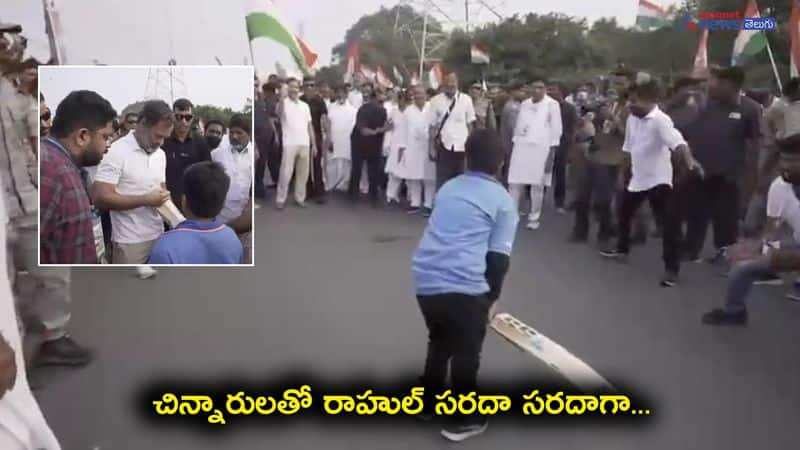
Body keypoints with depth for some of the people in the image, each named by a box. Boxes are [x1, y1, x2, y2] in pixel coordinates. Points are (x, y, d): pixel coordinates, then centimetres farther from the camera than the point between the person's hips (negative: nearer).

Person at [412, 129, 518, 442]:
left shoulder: (448, 188, 19)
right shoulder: (502, 200, 3)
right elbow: (498, 257, -1)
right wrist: (490, 297, 12)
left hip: (425, 280, 6)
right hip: (463, 286, -6)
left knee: (438, 341, 28)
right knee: (466, 352, 13)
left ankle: (428, 404, 42)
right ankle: (463, 420, 26)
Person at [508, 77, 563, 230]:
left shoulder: (552, 104, -3)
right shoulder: (524, 104, 12)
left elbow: (556, 130, -4)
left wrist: (551, 154, -9)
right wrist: (514, 145, 11)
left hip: (541, 149, -4)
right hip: (521, 148, 4)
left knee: (537, 185, 0)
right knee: (514, 183, 3)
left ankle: (534, 217, 13)